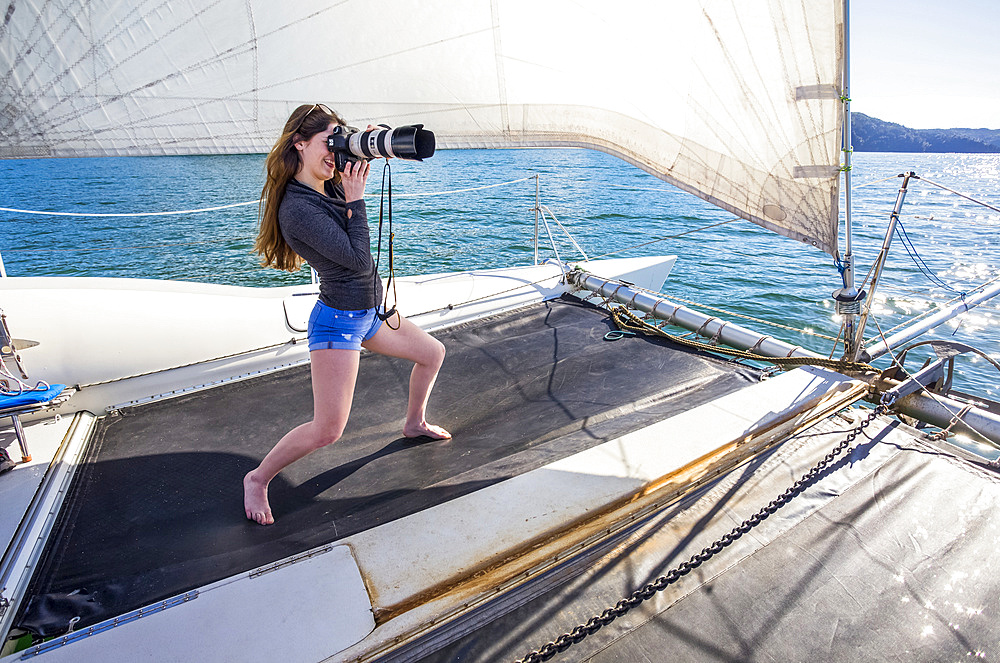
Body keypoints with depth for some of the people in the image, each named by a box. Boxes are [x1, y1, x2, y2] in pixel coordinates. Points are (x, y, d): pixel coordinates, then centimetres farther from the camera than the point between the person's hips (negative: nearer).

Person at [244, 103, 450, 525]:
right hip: (337, 321, -9)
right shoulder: (297, 208, -23)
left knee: (433, 353, 21)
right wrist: (355, 199, -18)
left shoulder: (332, 187, 1)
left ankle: (414, 424, 43)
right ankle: (257, 478, 18)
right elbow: (357, 259, -25)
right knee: (327, 430, -8)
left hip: (369, 313, 9)